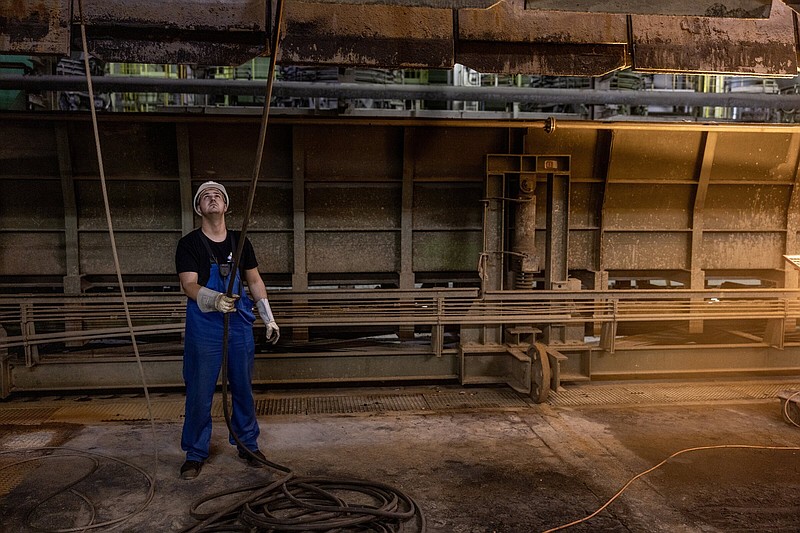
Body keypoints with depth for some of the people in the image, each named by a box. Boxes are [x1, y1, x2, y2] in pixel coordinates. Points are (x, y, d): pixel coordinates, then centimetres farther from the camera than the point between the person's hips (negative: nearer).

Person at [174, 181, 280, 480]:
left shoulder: (239, 242, 8)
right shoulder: (189, 244, -4)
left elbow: (255, 280, 15)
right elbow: (189, 285, -15)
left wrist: (269, 319, 12)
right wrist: (215, 300, -35)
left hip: (240, 326, 3)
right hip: (203, 329, -3)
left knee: (243, 388, 12)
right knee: (199, 392, 2)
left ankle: (248, 444, 27)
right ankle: (196, 454, 17)